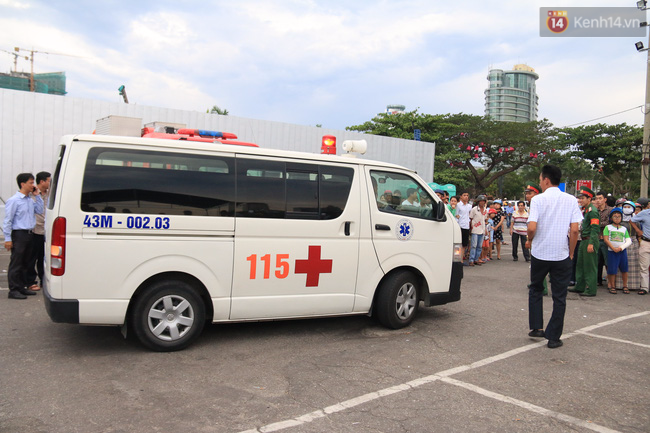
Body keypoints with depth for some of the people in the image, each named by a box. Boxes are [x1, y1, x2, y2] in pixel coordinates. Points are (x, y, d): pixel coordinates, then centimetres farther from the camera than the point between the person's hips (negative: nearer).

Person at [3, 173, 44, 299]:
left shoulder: (30, 199, 11)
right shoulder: (14, 200, -11)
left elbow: (40, 210, 18)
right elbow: (8, 220, -11)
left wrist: (37, 195, 9)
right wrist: (7, 239, -14)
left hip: (29, 234, 8)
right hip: (18, 234, -8)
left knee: (25, 263, 14)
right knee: (16, 264, -2)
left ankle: (22, 287, 23)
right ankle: (14, 290, 4)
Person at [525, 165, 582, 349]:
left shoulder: (538, 199, -8)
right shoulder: (571, 200, 0)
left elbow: (532, 227, -17)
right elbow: (574, 230, -4)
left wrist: (530, 240, 4)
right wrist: (571, 252, 7)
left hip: (539, 253, -1)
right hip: (562, 255, 1)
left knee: (535, 289, 20)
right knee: (559, 297, 9)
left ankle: (536, 328, 19)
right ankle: (553, 337, 12)